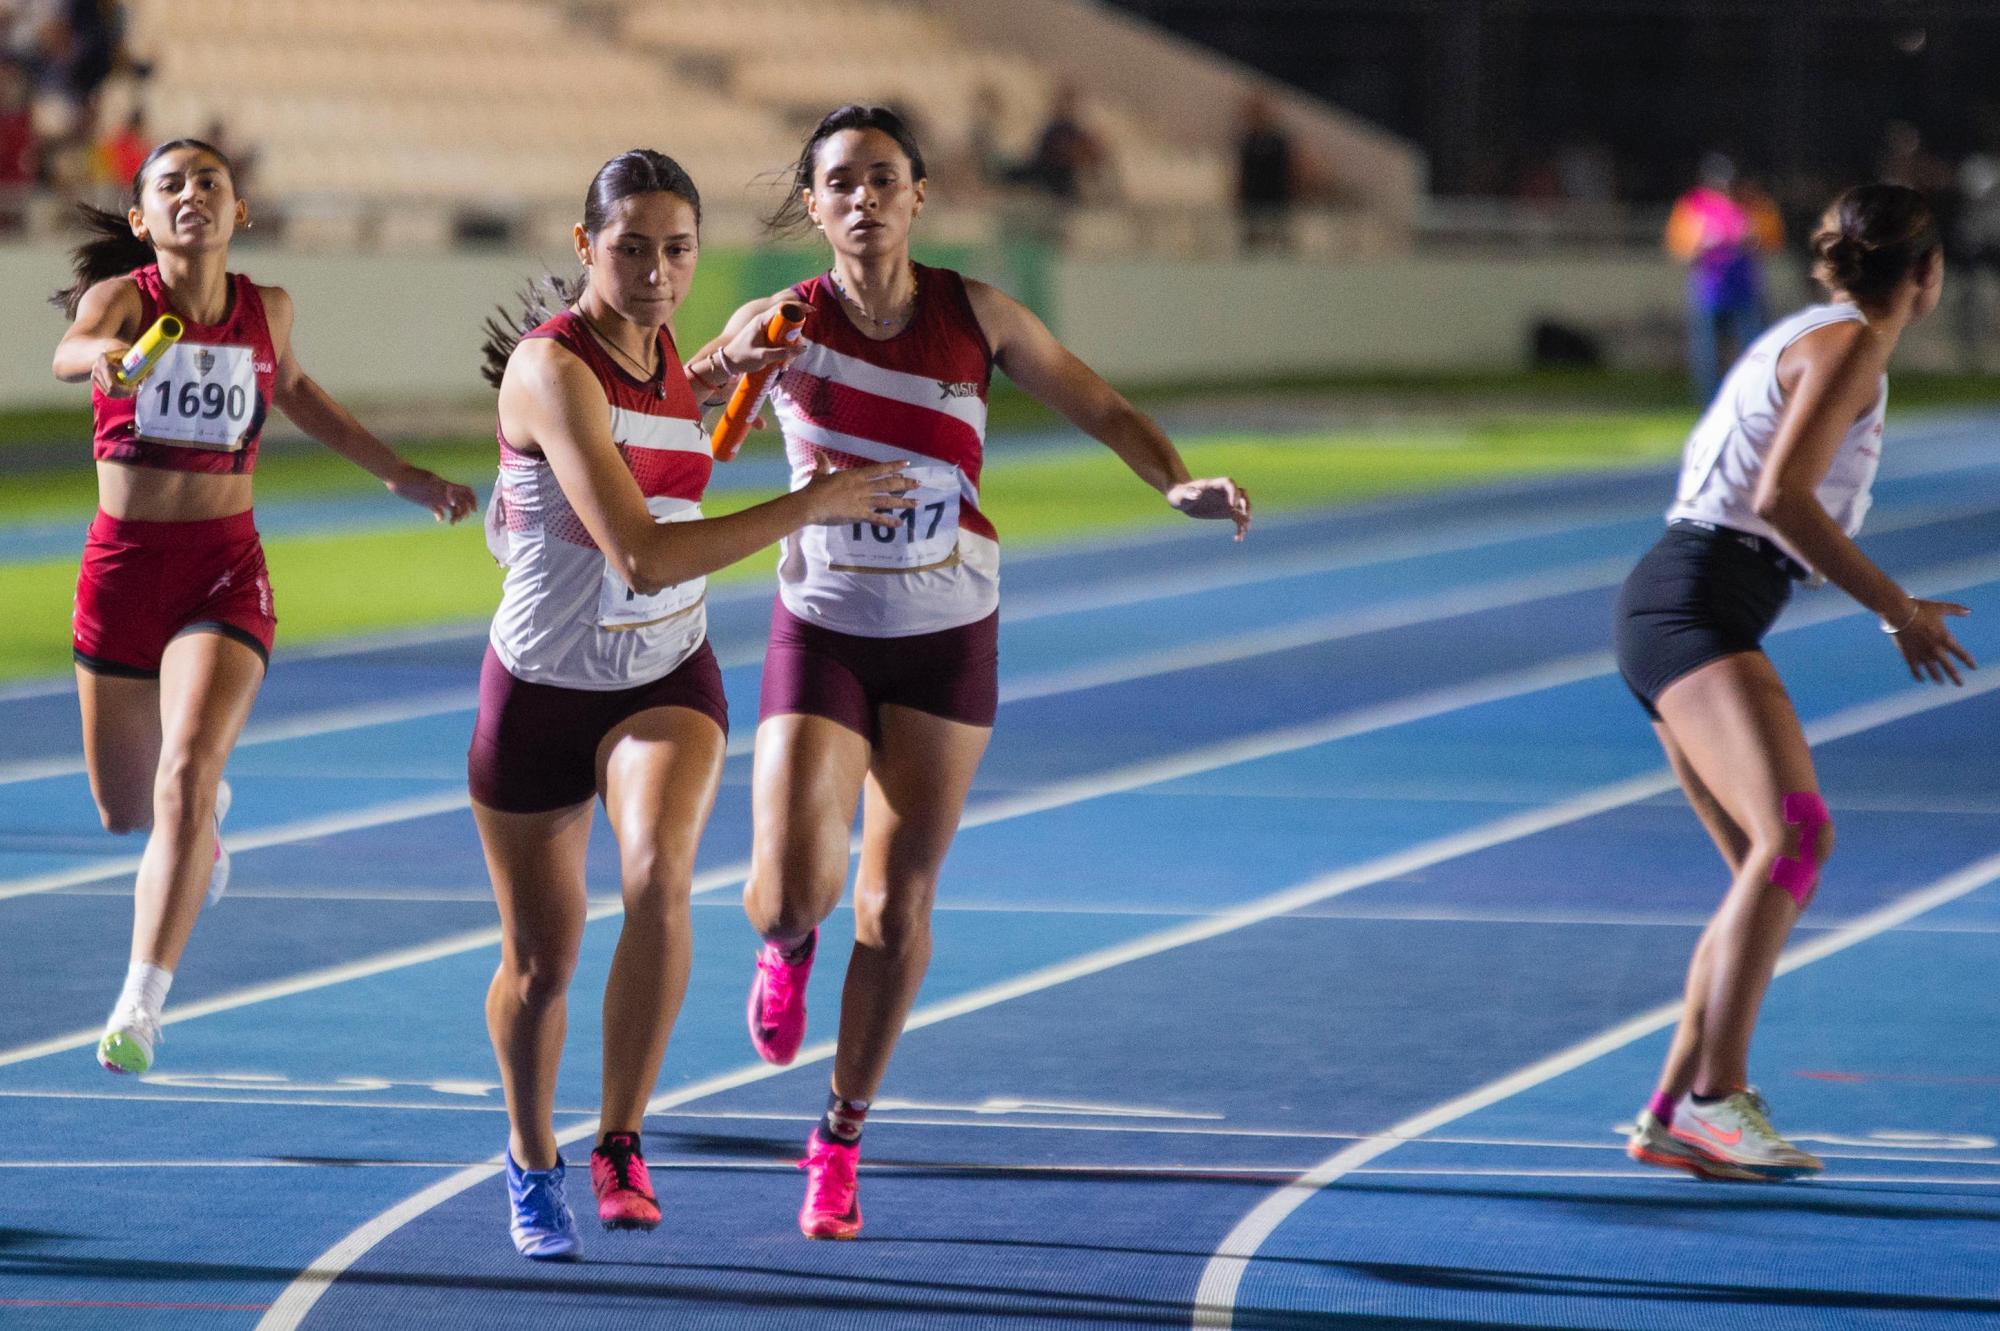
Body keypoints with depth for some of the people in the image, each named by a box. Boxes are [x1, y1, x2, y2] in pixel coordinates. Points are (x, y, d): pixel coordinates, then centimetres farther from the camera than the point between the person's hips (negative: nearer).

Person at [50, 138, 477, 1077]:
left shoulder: (266, 310, 2)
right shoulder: (121, 297, -8)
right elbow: (70, 350, -32)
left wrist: (404, 478, 27)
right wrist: (105, 355, -58)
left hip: (225, 572, 0)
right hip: (121, 566, 0)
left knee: (186, 774, -23)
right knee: (124, 810, 13)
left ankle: (141, 1005, -23)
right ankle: (205, 812, 52)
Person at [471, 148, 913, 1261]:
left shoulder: (657, 339, -1)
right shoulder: (553, 366, -23)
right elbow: (641, 554, -31)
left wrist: (718, 372, 9)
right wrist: (812, 505, -26)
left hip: (667, 680, 4)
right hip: (542, 689, -4)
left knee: (658, 878, -27)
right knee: (541, 961, 8)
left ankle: (622, 1144, -14)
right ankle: (532, 1160, 37)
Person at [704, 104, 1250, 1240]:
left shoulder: (975, 315, -7)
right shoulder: (782, 326, -10)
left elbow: (1103, 410, 1)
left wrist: (1180, 483, -17)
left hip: (949, 641, 1)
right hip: (823, 635, -1)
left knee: (897, 904, 3)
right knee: (792, 893, -13)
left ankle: (842, 1139, 21)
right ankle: (787, 952, 28)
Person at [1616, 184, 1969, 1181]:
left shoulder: (1817, 337, 21)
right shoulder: (1851, 344, -8)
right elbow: (1780, 497, -19)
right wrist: (1895, 608, -15)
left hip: (1675, 610, 10)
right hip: (1695, 606, -10)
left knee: (1771, 869, 8)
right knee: (1795, 833, -24)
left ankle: (1673, 1114, 7)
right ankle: (1716, 1092, -29)